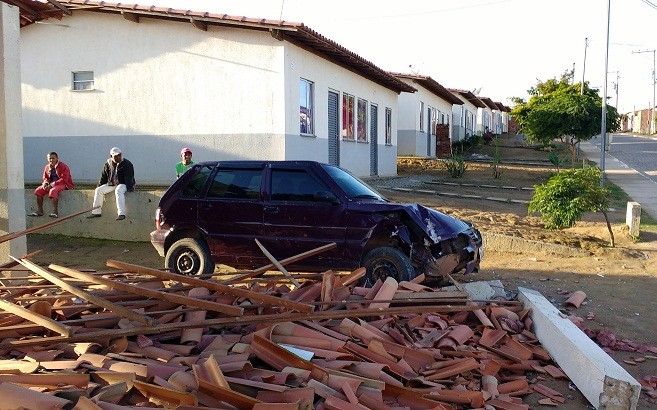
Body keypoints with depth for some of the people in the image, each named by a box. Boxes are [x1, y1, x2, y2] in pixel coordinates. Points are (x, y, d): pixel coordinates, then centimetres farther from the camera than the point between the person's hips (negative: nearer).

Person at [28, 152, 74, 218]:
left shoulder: (63, 167, -13)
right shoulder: (47, 167, 9)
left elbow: (64, 180, -20)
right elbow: (45, 178, 18)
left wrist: (52, 185, -25)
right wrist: (45, 183, -8)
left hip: (63, 184, -7)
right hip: (51, 184, 8)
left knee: (53, 191, -37)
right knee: (38, 190, -11)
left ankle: (55, 212, -36)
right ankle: (39, 211, -10)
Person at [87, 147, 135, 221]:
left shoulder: (127, 164, -8)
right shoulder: (108, 164, 7)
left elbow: (129, 177, -15)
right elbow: (103, 177, 16)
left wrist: (129, 188, -28)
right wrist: (99, 186, 10)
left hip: (123, 184, -6)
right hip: (111, 184, 6)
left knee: (118, 191, -38)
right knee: (98, 190, -12)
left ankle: (121, 214, -45)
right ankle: (96, 212, -8)